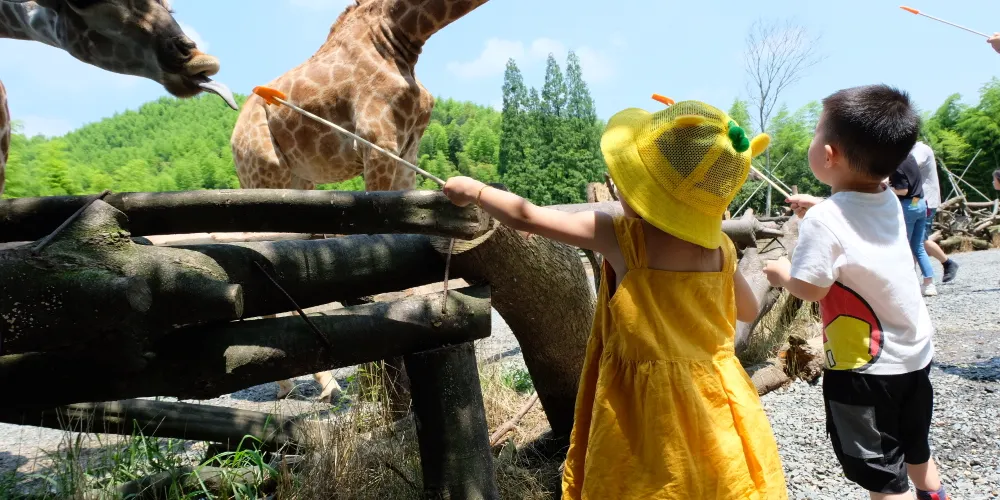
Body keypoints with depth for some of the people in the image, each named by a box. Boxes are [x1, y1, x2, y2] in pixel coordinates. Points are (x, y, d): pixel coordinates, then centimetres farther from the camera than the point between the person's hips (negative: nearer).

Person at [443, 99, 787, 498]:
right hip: (717, 408, 5)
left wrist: (473, 191, 5)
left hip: (650, 410, -4)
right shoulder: (720, 248, -5)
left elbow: (525, 218, -10)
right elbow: (749, 311, 13)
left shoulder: (619, 238, -18)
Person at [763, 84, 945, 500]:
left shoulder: (823, 219, -23)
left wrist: (781, 273, -4)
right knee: (917, 454, 28)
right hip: (915, 353, 8)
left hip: (865, 365, -8)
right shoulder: (890, 201, 0)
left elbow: (809, 289, -22)